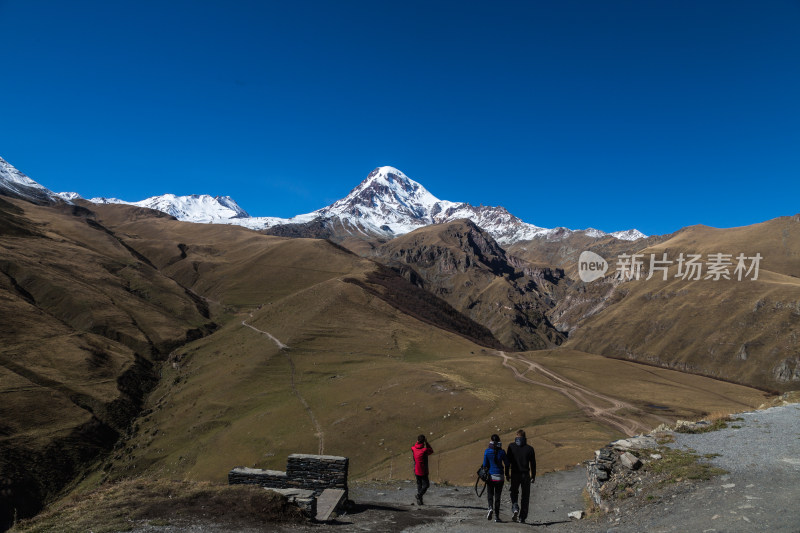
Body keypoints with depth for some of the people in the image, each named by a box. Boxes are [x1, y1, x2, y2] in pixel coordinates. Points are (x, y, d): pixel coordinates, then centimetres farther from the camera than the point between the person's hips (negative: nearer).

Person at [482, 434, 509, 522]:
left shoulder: (487, 451, -7)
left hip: (490, 476, 0)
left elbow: (485, 464, -4)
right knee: (497, 496, 10)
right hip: (499, 476, 0)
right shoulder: (502, 452, -8)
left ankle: (490, 508, -12)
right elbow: (507, 464, -1)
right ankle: (497, 516, 7)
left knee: (490, 494, 16)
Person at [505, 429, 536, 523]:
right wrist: (533, 476, 9)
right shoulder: (529, 448, -2)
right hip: (526, 475, 0)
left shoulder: (511, 446, -3)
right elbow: (533, 463, 0)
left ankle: (515, 509, -8)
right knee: (525, 496, 11)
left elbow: (508, 461, -3)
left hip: (515, 474, 0)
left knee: (514, 494, 17)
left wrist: (507, 474, 3)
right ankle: (522, 517, 10)